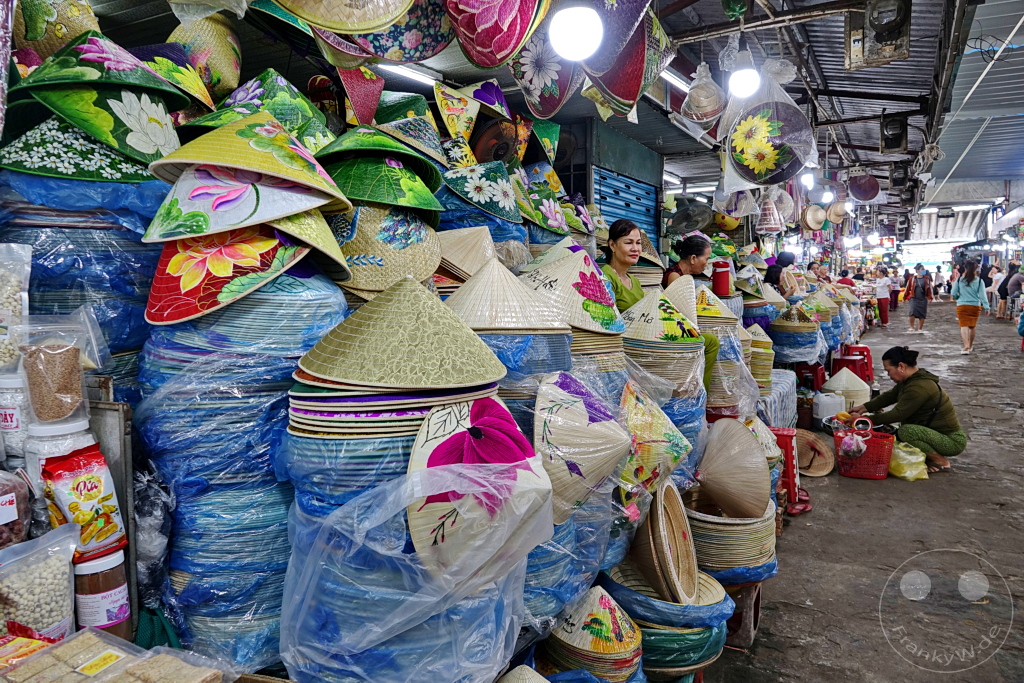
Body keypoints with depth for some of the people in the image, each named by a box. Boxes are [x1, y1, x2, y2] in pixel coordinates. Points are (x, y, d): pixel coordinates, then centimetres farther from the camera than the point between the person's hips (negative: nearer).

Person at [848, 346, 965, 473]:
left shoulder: (920, 387, -27)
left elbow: (897, 415, -25)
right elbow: (889, 396, 12)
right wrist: (864, 408, 2)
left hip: (953, 441, -9)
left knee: (906, 431, -31)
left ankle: (941, 462, -10)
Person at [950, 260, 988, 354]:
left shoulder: (959, 280, -2)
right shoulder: (979, 281, -1)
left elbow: (954, 294, 2)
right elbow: (982, 295, -6)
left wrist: (957, 298, 24)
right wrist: (986, 307, -5)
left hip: (962, 306, -2)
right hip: (975, 306, 2)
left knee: (964, 326, -6)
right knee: (972, 326, 16)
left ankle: (966, 346, -23)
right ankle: (970, 346, 32)